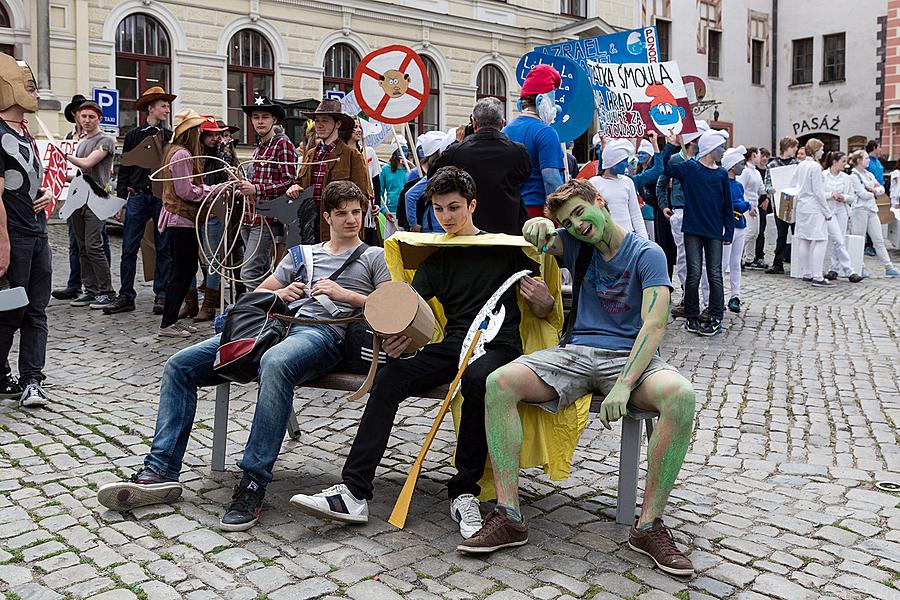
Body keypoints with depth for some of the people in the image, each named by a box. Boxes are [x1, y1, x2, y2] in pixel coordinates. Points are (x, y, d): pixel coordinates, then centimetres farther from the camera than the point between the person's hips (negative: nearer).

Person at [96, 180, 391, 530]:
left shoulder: (374, 257, 19)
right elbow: (257, 294, 33)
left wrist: (346, 294, -5)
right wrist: (278, 294, 11)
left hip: (323, 331, -6)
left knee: (275, 364, -43)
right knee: (179, 365, -9)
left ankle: (253, 484, -39)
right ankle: (160, 472, -12)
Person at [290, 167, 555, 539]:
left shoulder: (505, 248, 7)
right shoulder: (435, 260, 17)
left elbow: (544, 313, 9)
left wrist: (541, 299, -17)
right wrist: (394, 339, -19)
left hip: (498, 345, -3)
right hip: (452, 345, 4)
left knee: (476, 379, -39)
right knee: (389, 378, -23)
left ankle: (464, 493, -26)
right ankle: (353, 493, -27)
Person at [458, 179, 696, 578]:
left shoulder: (647, 254, -2)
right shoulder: (578, 246, 14)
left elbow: (654, 325, -14)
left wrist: (624, 385, -28)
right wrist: (535, 227, -27)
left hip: (629, 355, -3)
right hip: (576, 351, 3)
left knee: (680, 395, -36)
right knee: (498, 384, -23)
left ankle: (649, 524, -24)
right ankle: (509, 516, -22)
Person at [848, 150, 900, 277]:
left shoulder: (869, 174, 16)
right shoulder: (854, 176, -8)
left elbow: (882, 189, 11)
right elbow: (863, 194, -15)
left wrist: (875, 190, -9)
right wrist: (875, 192, 3)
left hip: (872, 210, 7)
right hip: (860, 210, -7)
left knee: (879, 240, 5)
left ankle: (889, 268, 5)